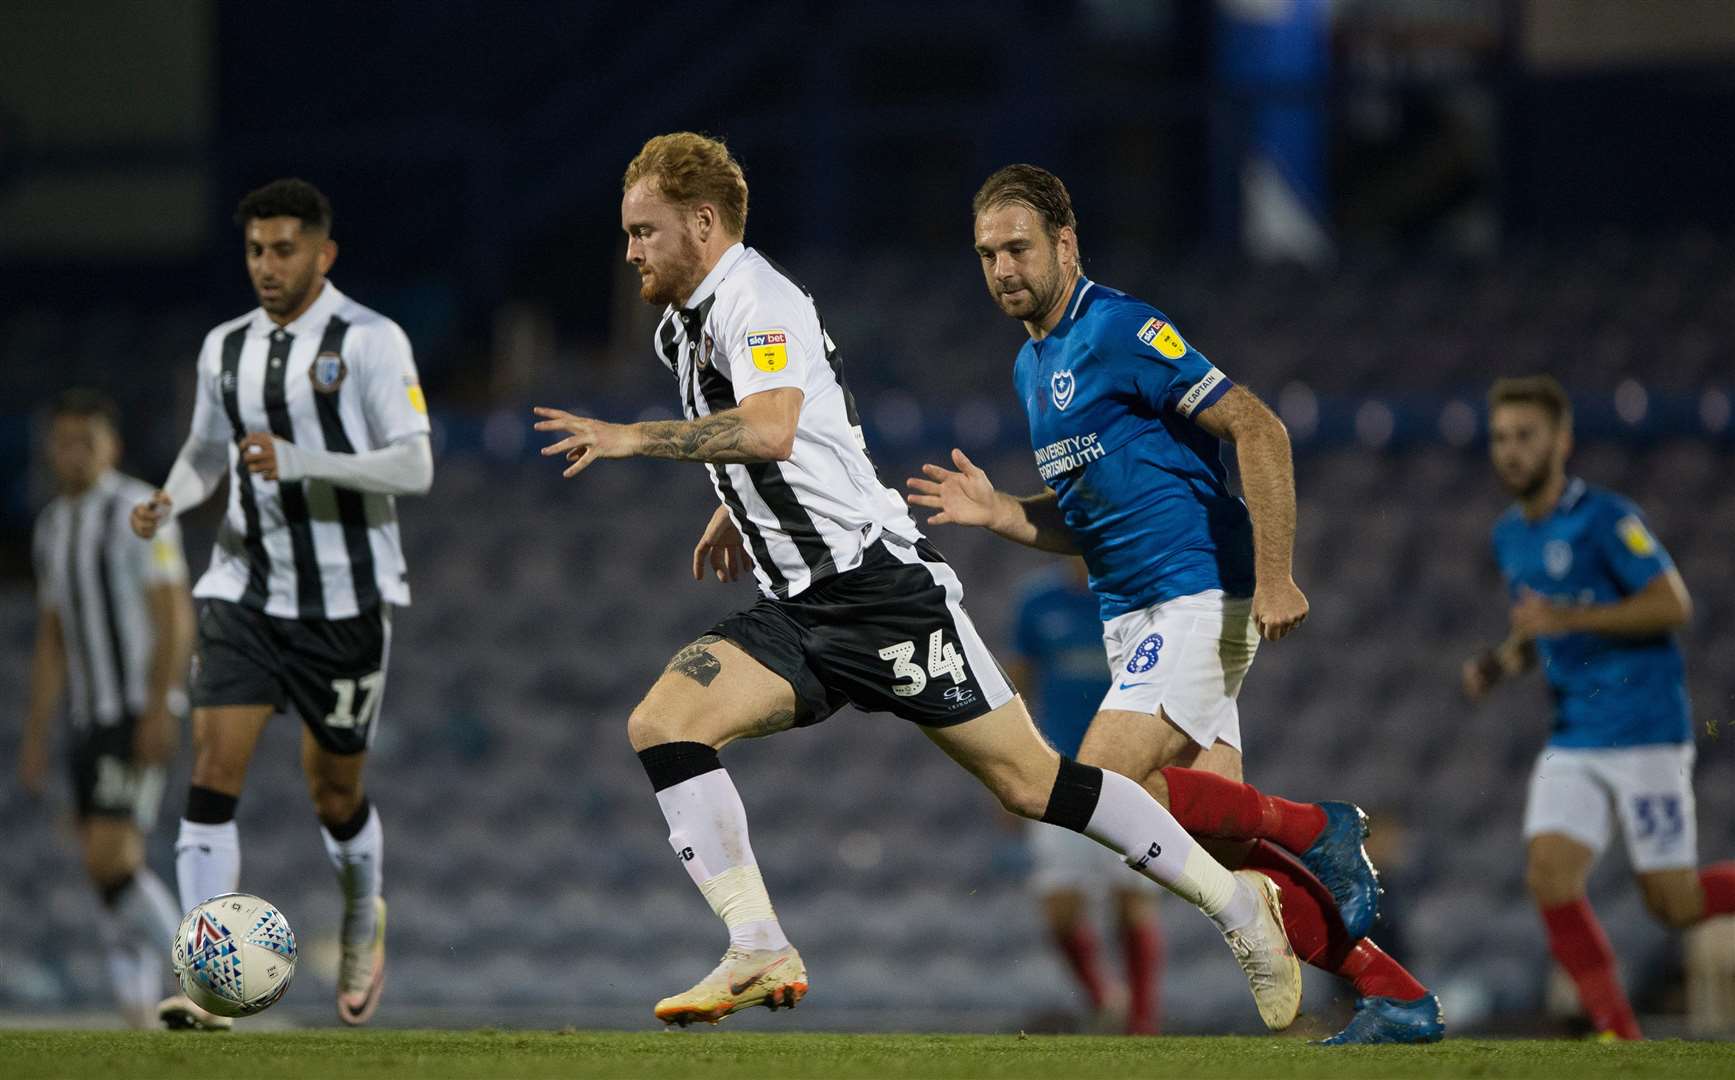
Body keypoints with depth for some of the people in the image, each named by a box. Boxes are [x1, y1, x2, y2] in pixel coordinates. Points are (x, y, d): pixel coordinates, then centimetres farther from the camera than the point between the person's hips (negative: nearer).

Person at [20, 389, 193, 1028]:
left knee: (111, 860, -19)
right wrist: (34, 738, 13)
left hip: (141, 717, -8)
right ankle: (142, 1032, 8)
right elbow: (51, 644, 18)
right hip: (89, 721, 8)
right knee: (110, 878, 3)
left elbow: (175, 617, -15)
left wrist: (159, 710, -23)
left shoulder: (139, 512, -10)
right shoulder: (53, 527, 14)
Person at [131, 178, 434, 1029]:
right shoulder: (225, 347, 8)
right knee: (214, 762, -15)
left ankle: (364, 921, 39)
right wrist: (168, 501, -1)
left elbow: (414, 466, -15)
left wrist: (298, 462, -28)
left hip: (347, 599, -3)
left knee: (334, 791, 7)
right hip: (246, 589, 3)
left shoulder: (368, 341, -9)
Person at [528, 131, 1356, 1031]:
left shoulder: (756, 301, -14)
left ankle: (1234, 902, 8)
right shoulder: (682, 327, 16)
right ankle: (760, 955, -15)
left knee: (1030, 782, -5)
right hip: (795, 611, 9)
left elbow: (769, 427, -33)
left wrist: (632, 438, -30)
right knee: (659, 724, -13)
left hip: (880, 587, -9)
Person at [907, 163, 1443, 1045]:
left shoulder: (1122, 330, -12)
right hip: (1134, 616, 9)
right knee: (1224, 841, 1)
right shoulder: (1032, 364, 17)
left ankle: (1312, 831, -5)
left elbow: (1257, 430, -17)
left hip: (1197, 601, -9)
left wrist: (1274, 576, -23)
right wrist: (996, 512, 6)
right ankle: (1395, 997, 4)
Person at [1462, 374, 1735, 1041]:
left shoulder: (1604, 518, -12)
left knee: (1674, 905, -5)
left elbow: (1673, 605, -17)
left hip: (1645, 733, -7)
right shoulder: (1510, 536, 12)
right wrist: (1503, 662, 5)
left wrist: (1568, 618, -23)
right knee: (1550, 877, -13)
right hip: (1573, 744, 7)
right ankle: (1620, 1038, -5)